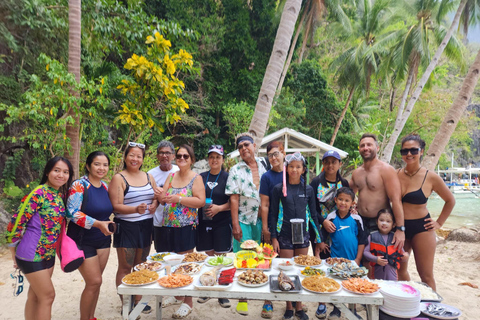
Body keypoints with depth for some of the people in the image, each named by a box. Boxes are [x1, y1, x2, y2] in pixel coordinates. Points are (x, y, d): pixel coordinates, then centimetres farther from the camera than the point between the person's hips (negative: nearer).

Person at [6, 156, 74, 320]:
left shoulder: (61, 194, 2)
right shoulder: (39, 193, -20)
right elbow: (16, 222, -18)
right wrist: (15, 255, -7)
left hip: (48, 254, 7)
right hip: (31, 255, -7)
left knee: (35, 295, 18)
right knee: (48, 295, 3)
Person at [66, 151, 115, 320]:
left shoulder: (105, 186, 4)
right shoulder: (79, 185, -16)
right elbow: (72, 212, -23)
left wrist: (108, 224, 10)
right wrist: (98, 224, -29)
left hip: (103, 240, 6)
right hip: (83, 241, -6)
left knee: (95, 282, 13)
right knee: (94, 282, -4)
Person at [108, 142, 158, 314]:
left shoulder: (148, 177, 9)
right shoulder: (119, 178, -8)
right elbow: (116, 206, -14)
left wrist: (154, 204, -7)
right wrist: (136, 209, -29)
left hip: (145, 227, 5)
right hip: (126, 227, -5)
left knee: (140, 266, 15)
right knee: (125, 268, 4)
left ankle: (138, 300, 28)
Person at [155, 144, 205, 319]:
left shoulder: (196, 178, -7)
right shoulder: (171, 176, 9)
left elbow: (201, 201, -16)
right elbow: (164, 200, 8)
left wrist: (178, 198, -22)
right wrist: (160, 195, -16)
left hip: (186, 227, -6)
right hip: (169, 226, 6)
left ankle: (187, 302, 18)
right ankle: (177, 296, 36)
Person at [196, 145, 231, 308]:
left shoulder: (227, 178, -2)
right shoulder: (201, 177, 8)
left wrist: (219, 208, -18)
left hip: (222, 222, -3)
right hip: (204, 221, 3)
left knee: (220, 256, 0)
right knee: (208, 255, 10)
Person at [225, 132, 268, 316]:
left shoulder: (264, 167, 5)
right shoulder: (236, 170, -2)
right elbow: (234, 199, -6)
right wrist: (235, 224, -11)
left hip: (263, 220, 2)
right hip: (244, 221, -2)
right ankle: (242, 299, 19)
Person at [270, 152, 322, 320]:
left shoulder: (308, 189, 2)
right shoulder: (279, 189, -4)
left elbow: (313, 214, 7)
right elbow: (274, 214, -3)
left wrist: (318, 237, 5)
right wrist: (273, 238, -6)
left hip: (303, 235, 2)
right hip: (285, 235, -2)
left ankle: (299, 307, 28)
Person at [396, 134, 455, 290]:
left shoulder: (431, 177, -7)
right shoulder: (396, 174, -2)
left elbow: (450, 201, 7)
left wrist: (439, 222, 4)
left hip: (421, 228, -3)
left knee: (426, 276, 4)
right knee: (400, 270, 13)